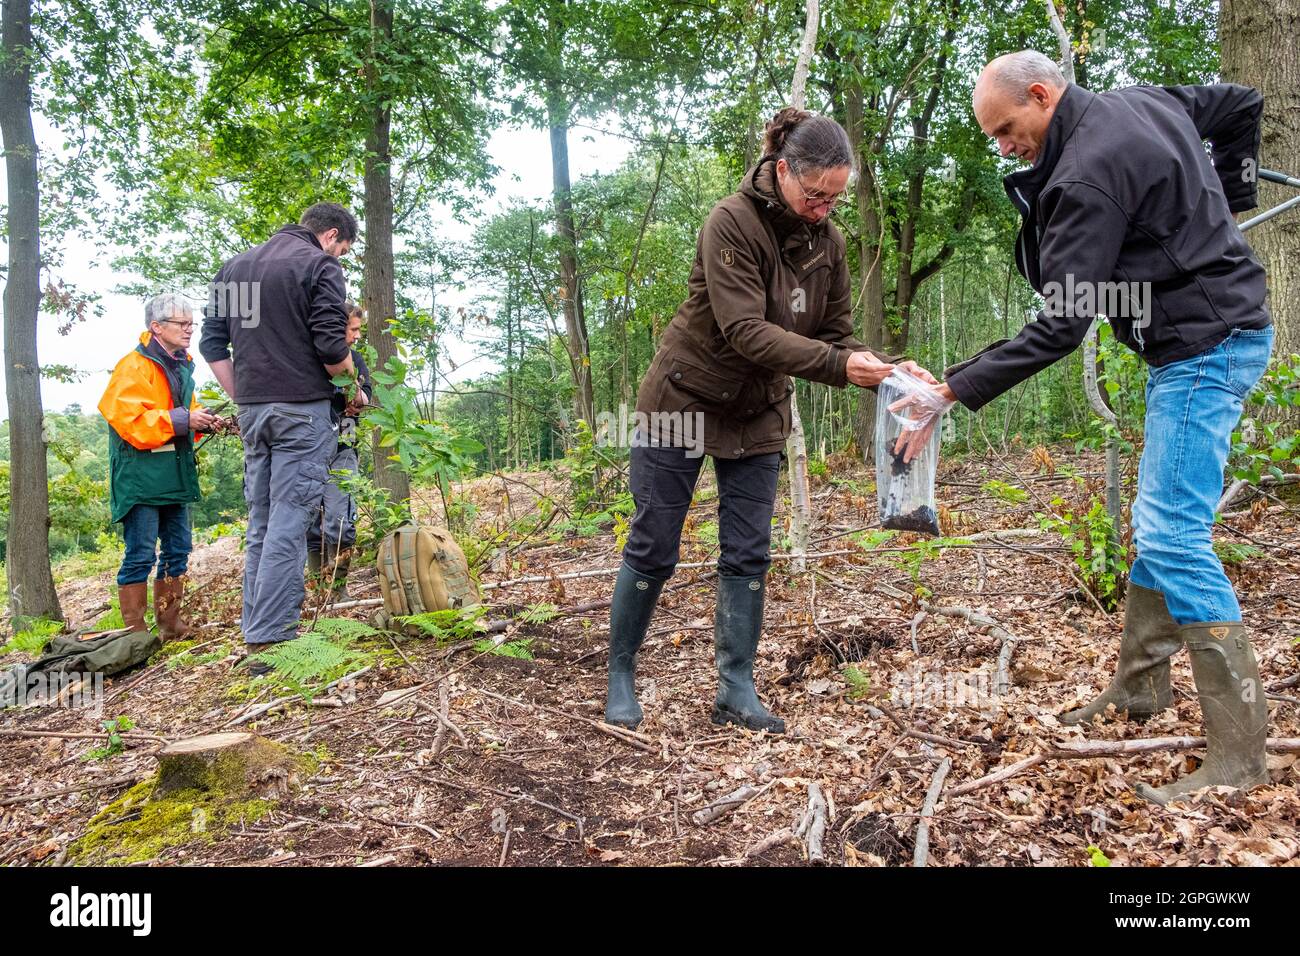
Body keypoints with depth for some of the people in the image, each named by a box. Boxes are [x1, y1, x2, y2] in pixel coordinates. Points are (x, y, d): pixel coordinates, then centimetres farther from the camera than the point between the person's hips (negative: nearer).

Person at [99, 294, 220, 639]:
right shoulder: (134, 366, -11)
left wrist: (202, 421, 6)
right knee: (141, 555, -6)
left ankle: (170, 624, 23)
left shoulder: (181, 366, 16)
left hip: (175, 476, 9)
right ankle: (135, 633, 2)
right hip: (141, 477, -9)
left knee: (178, 550, 12)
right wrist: (182, 419, -20)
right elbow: (127, 420, -20)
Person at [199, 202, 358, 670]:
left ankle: (255, 632, 17)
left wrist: (241, 397, 16)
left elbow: (212, 343, 14)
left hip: (251, 408, 7)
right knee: (288, 525, -6)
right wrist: (349, 380, 4)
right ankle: (269, 640, -6)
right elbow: (331, 347, -14)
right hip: (302, 408, -7)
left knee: (260, 524, 12)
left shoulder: (234, 266, 17)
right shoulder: (320, 265, -5)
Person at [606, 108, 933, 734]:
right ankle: (619, 679, 19)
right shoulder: (733, 221, -21)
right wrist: (837, 366, -37)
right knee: (652, 551, 2)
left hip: (758, 415, 6)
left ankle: (736, 691, 13)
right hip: (683, 402, -5)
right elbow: (745, 331, -29)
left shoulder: (827, 241, -1)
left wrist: (881, 369, -20)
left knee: (748, 557, 3)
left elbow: (836, 333, 0)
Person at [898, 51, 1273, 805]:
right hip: (1204, 338, 11)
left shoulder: (1087, 173, -21)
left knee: (1173, 536, -14)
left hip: (1204, 347, -11)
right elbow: (1242, 103, 25)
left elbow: (1060, 327, -24)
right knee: (1159, 523, 14)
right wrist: (1229, 200, 24)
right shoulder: (1141, 102, 9)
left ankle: (1239, 752, -8)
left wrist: (959, 391, -21)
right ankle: (1141, 685, 26)